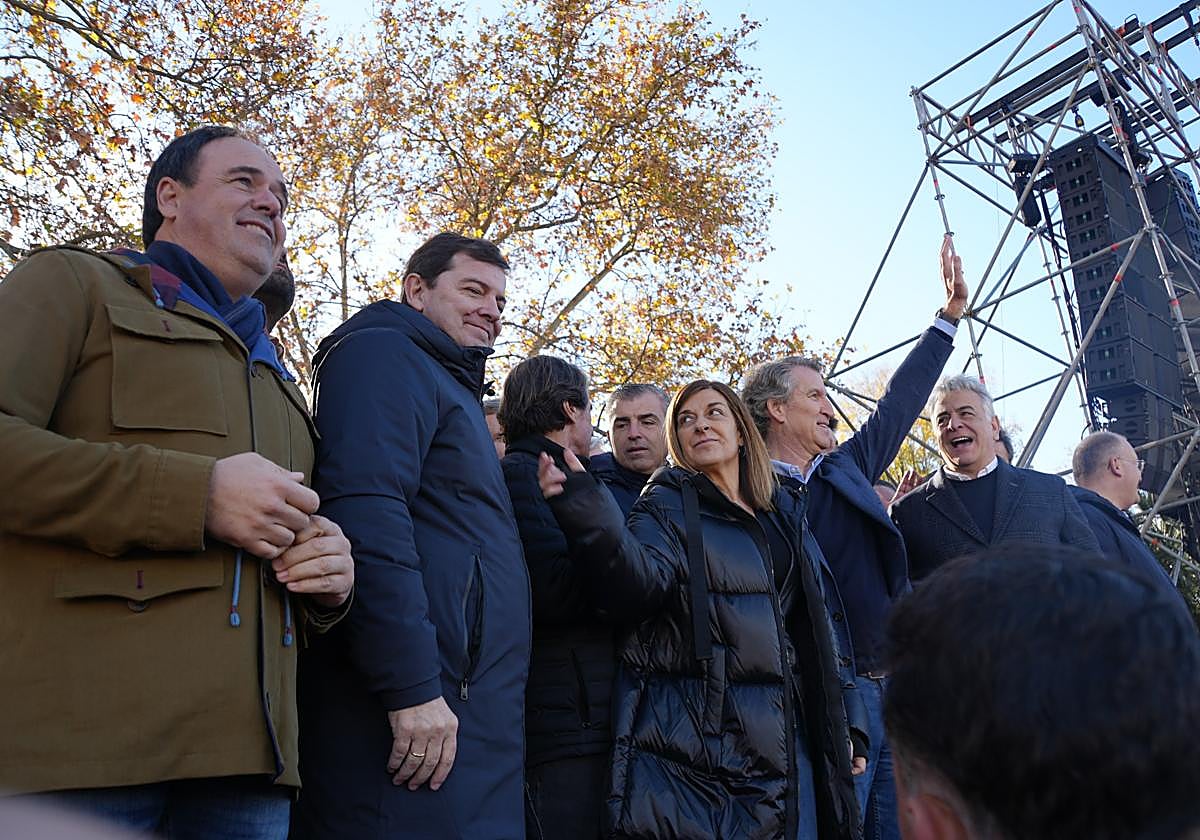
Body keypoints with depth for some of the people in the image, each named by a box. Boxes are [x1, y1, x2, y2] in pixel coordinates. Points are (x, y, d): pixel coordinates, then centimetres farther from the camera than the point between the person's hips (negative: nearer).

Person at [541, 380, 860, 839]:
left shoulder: (782, 510, 16)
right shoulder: (667, 503, -1)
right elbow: (642, 585, -21)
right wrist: (595, 521, -37)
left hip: (786, 729, 5)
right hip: (699, 729, -5)